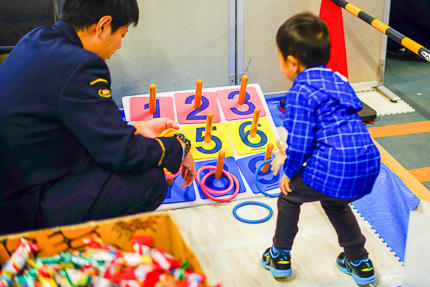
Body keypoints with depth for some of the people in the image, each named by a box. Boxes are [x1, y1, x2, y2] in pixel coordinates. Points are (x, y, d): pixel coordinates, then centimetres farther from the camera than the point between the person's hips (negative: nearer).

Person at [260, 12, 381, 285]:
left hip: (332, 171, -7)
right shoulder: (339, 81, 17)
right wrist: (292, 156, 30)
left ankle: (280, 257, 34)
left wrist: (290, 171, 9)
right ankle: (360, 262, 43)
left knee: (289, 195, 21)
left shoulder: (299, 93, -9)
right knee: (335, 203, 36)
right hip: (369, 168, 7)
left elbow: (299, 142, -12)